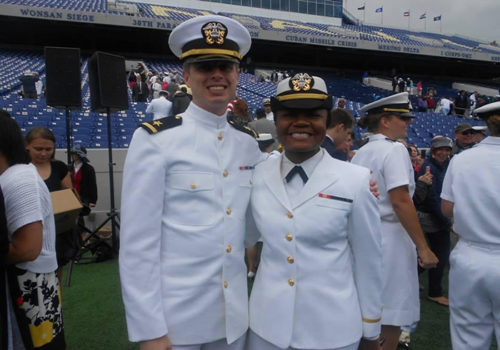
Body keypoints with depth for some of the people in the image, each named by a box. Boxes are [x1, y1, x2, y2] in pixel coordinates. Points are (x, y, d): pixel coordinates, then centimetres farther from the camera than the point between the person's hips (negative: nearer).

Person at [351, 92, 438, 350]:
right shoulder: (395, 149, -13)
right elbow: (400, 202, -21)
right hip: (390, 236, -8)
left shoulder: (360, 153, 10)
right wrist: (423, 247, -16)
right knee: (393, 311, 7)